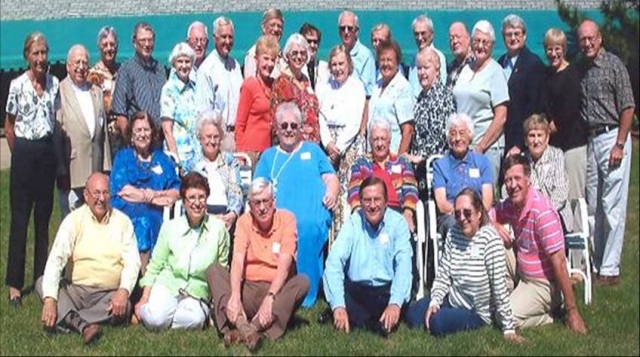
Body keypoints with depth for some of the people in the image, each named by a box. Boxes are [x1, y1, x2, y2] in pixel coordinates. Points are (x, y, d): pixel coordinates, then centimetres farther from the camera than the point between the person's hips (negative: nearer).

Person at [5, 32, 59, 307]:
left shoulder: (54, 83, 5)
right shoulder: (17, 85, -5)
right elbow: (9, 126, 2)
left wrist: (53, 155, 8)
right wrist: (20, 154, 3)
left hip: (47, 152, 4)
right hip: (25, 153, -3)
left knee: (44, 217, 9)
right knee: (20, 219, -2)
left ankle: (42, 278, 19)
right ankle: (14, 284, 3)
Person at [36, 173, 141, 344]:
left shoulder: (123, 221, 3)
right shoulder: (74, 220, -1)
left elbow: (132, 261, -2)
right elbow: (56, 259, -11)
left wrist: (123, 291, -23)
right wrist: (50, 299, -26)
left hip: (109, 295, 0)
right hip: (75, 290, 0)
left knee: (123, 308, -31)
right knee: (42, 283, -26)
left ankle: (69, 318, -28)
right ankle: (82, 324, -41)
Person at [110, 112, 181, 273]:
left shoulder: (163, 159, 20)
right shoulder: (123, 157, 15)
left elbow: (176, 191, 9)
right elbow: (121, 188, -1)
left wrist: (157, 193, -10)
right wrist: (154, 199, -5)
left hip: (155, 216, 2)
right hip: (125, 213, -2)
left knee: (148, 217, -30)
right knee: (140, 215, -31)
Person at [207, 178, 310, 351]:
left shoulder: (286, 219, -4)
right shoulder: (244, 221, 2)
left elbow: (284, 264, -15)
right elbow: (237, 261, -11)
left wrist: (270, 298, -29)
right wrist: (235, 296, -29)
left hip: (278, 289, -2)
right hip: (248, 288, 2)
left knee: (302, 281, -30)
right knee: (213, 270, -18)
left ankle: (253, 328, -43)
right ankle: (241, 323, -42)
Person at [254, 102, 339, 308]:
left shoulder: (313, 150, 30)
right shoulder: (268, 156, 30)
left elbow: (331, 179, 20)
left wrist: (332, 193, -4)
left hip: (315, 215, 0)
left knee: (307, 225, -36)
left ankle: (307, 296, -31)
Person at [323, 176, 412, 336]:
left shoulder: (398, 223, -2)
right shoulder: (352, 222, -1)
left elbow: (403, 264, -13)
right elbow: (334, 261, -12)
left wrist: (395, 303, -31)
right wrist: (338, 306, -27)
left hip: (387, 291, 0)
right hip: (355, 291, 0)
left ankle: (357, 318, -11)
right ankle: (375, 323, -20)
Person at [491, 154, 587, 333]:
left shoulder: (542, 211, -26)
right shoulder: (510, 205, -4)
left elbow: (559, 262, -26)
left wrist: (572, 311, -24)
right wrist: (495, 225, -15)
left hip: (542, 283, -7)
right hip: (520, 272, 7)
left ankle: (549, 315, 3)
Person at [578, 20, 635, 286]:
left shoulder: (613, 65, -7)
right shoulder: (581, 70, 11)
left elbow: (628, 107, -9)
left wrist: (619, 145, -14)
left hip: (612, 137, -6)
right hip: (590, 140, 7)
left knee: (612, 206, -6)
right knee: (593, 206, 10)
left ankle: (610, 269, -2)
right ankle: (596, 263, 18)